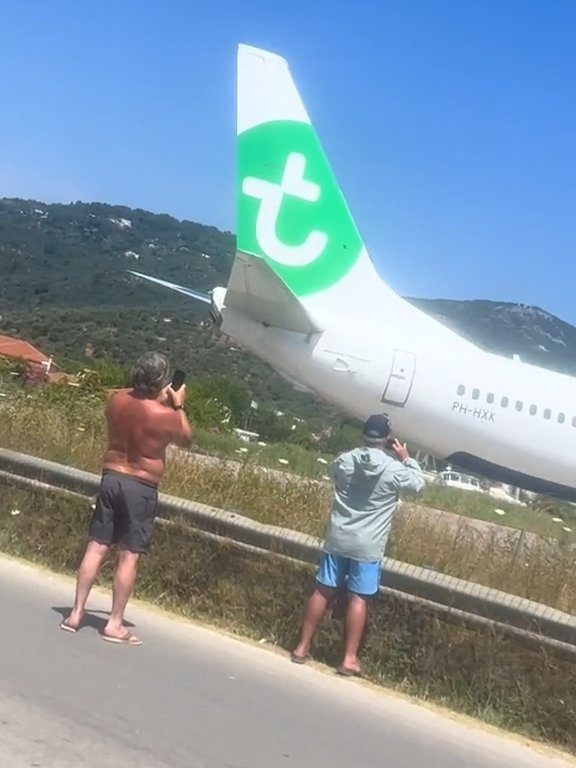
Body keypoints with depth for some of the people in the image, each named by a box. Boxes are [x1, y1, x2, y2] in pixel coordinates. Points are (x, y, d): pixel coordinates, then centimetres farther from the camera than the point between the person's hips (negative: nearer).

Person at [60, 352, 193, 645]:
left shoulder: (117, 400, -1)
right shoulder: (165, 414, -16)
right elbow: (186, 440, 3)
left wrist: (159, 400, 18)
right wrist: (178, 405, 11)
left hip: (111, 478, 5)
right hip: (141, 488, -5)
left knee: (96, 548, 9)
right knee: (129, 557, 2)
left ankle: (75, 614, 14)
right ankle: (115, 624, 7)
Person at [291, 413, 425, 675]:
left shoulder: (344, 461, -4)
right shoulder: (394, 470, -11)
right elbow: (419, 484, 7)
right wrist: (407, 458, 17)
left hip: (337, 539, 3)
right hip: (367, 546, -3)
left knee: (323, 592, 10)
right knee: (358, 598, 4)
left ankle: (302, 647, 17)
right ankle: (349, 659, 8)